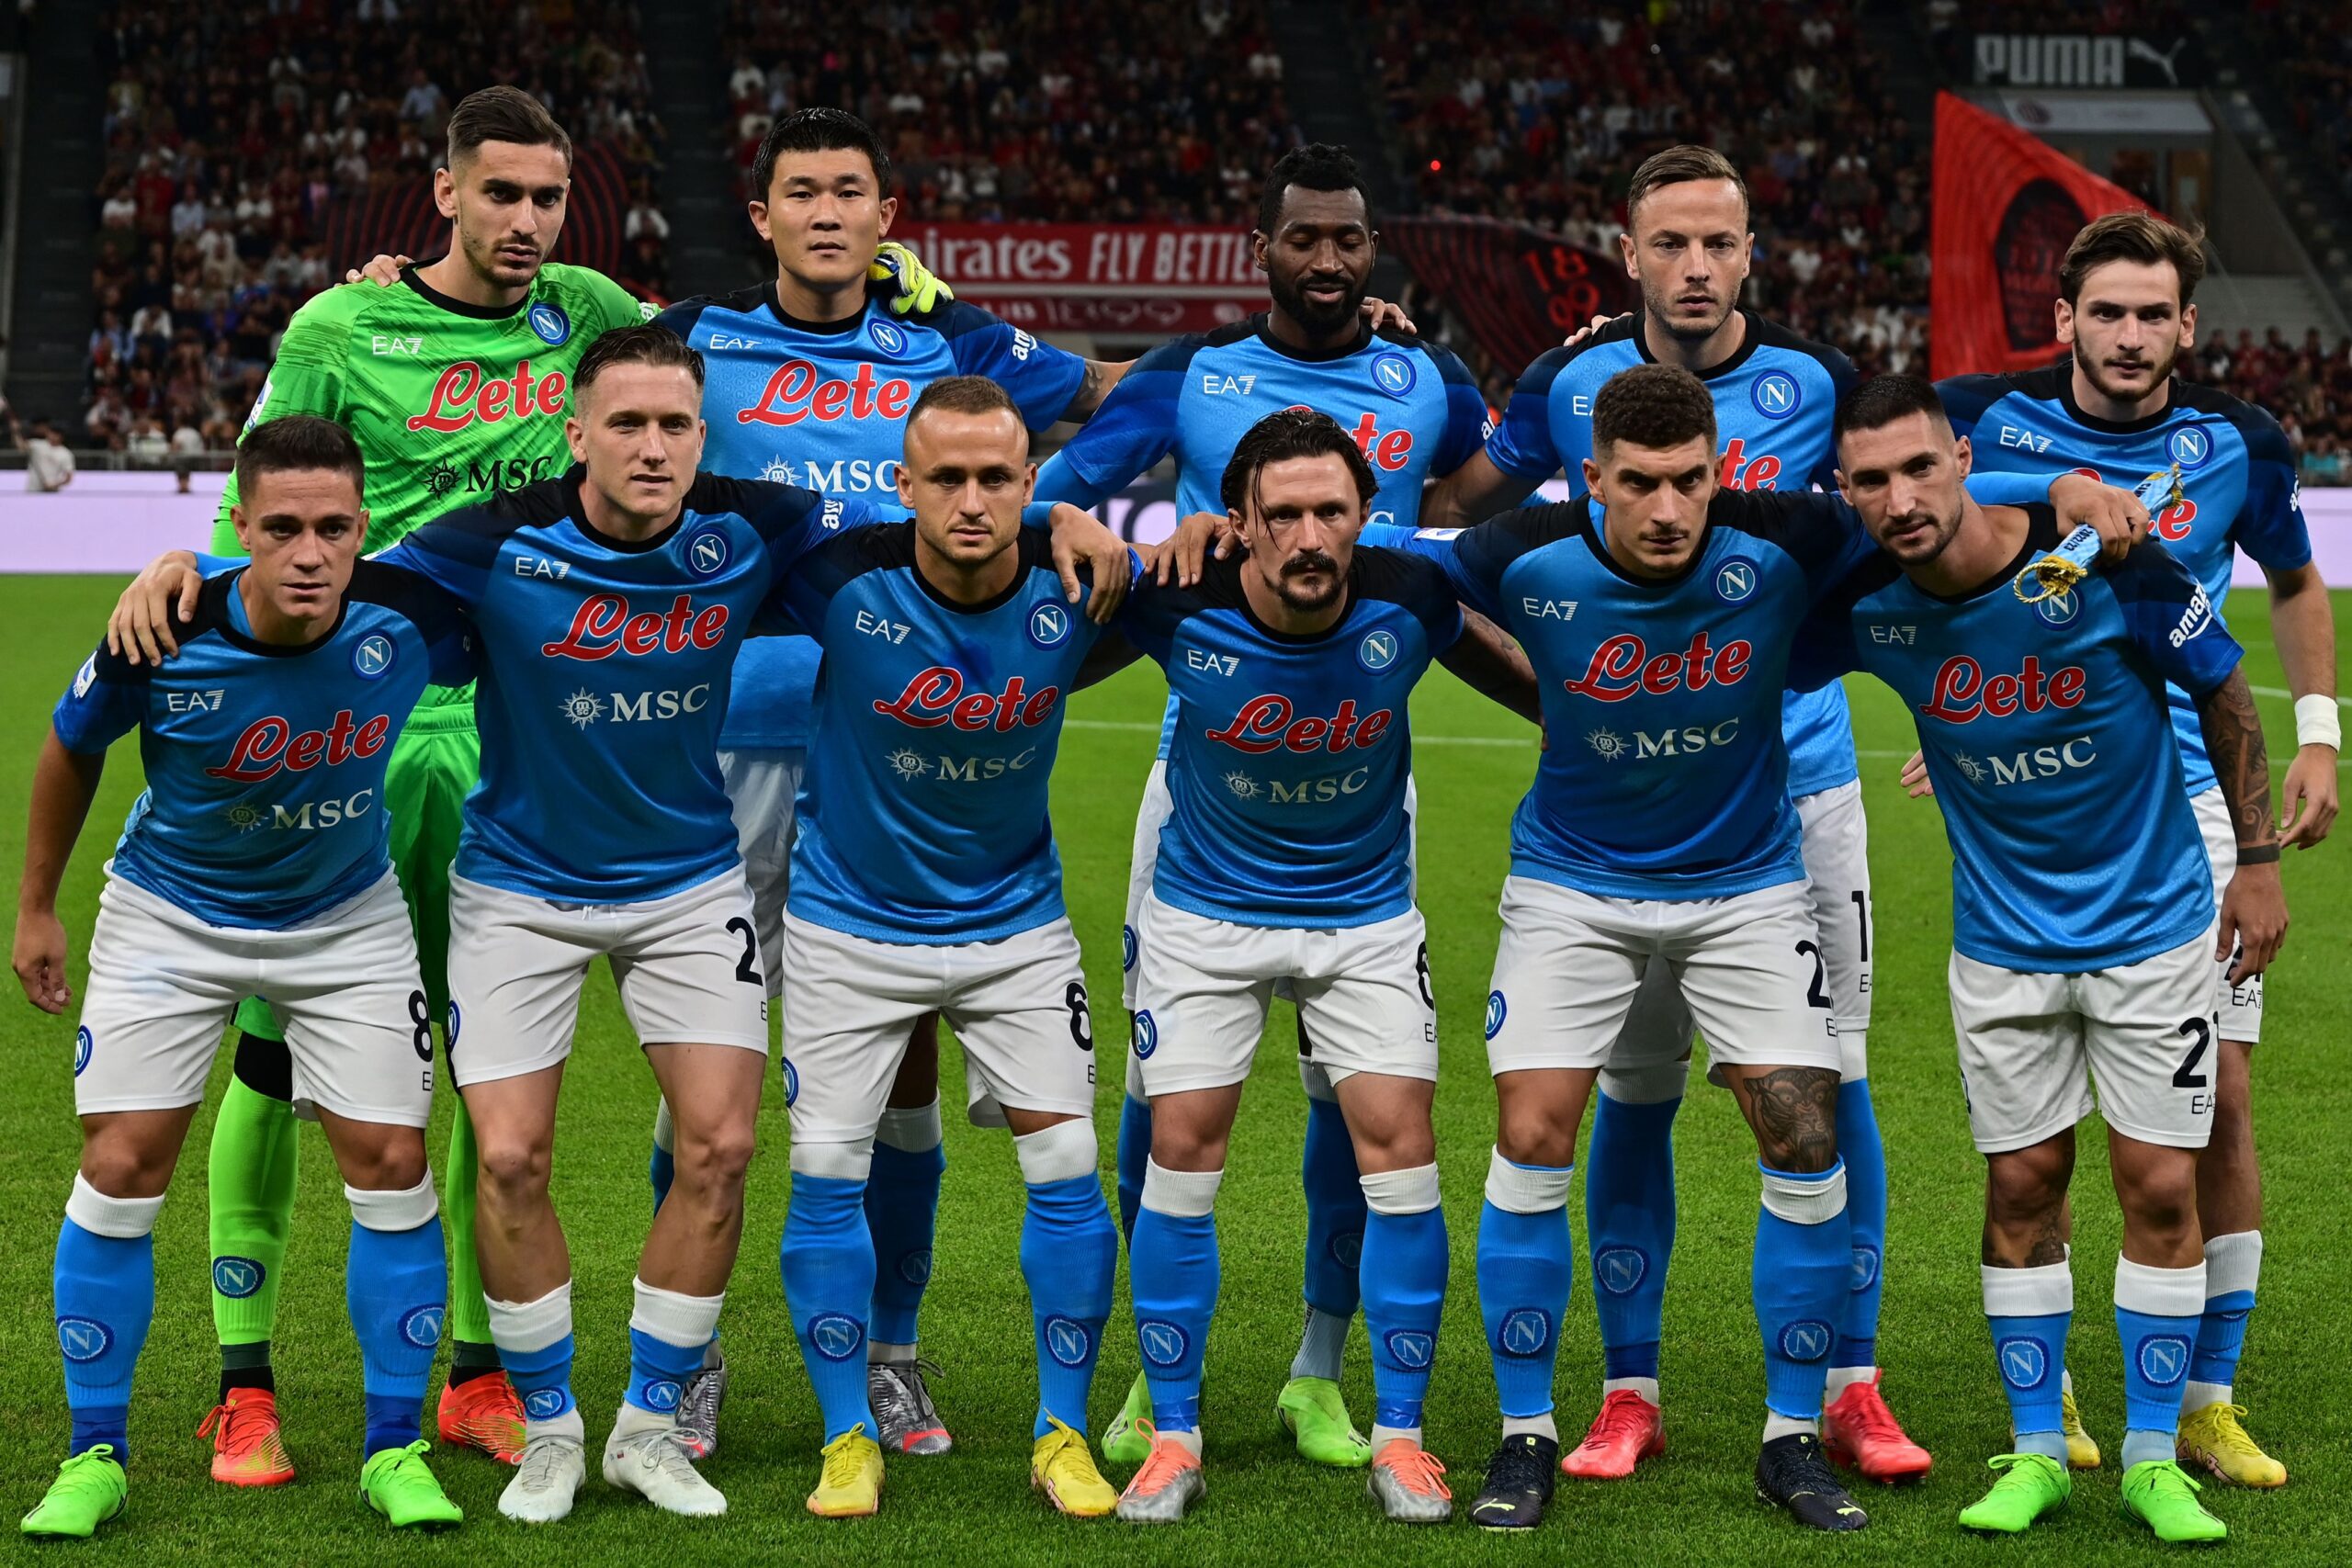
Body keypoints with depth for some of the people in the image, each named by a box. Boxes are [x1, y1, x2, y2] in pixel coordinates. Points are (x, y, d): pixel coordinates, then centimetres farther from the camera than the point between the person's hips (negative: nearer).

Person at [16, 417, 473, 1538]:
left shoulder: (406, 619, -24)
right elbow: (71, 752, -5)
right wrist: (36, 905, 4)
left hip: (347, 920, 1)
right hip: (170, 915, -1)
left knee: (391, 1165, -4)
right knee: (119, 1169, -6)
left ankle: (395, 1450, 10)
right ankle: (95, 1455, 9)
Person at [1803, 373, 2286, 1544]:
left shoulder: (2106, 565, -20)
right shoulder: (1865, 606, -13)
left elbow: (2222, 693, -5)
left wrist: (2257, 859, -1)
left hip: (2154, 926, -2)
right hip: (2003, 944, 2)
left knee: (2161, 1188, 0)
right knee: (2022, 1188, 5)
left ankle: (2152, 1458, 12)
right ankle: (2036, 1451, 18)